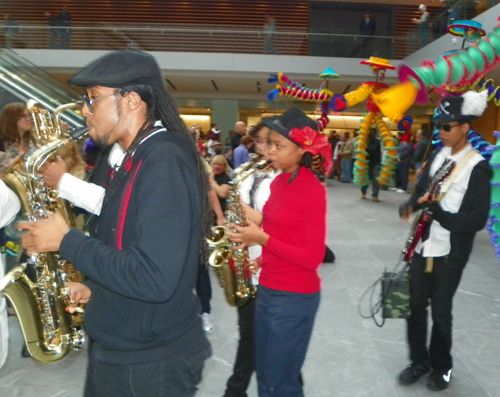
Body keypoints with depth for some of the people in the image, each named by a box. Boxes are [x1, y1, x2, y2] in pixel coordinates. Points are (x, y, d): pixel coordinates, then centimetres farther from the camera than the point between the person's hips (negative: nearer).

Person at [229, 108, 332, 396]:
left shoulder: (313, 191, -17)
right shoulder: (278, 182, 7)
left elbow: (313, 257, -19)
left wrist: (262, 239, -23)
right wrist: (264, 257, 1)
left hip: (295, 298, -8)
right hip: (268, 291, 8)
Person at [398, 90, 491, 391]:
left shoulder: (478, 167, -14)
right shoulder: (439, 155, 6)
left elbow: (478, 220, -17)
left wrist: (437, 210, -27)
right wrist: (412, 206, -5)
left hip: (451, 253, -6)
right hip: (423, 246, 6)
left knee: (440, 310, 8)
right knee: (415, 304, 11)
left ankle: (441, 366, 31)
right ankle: (420, 360, 31)